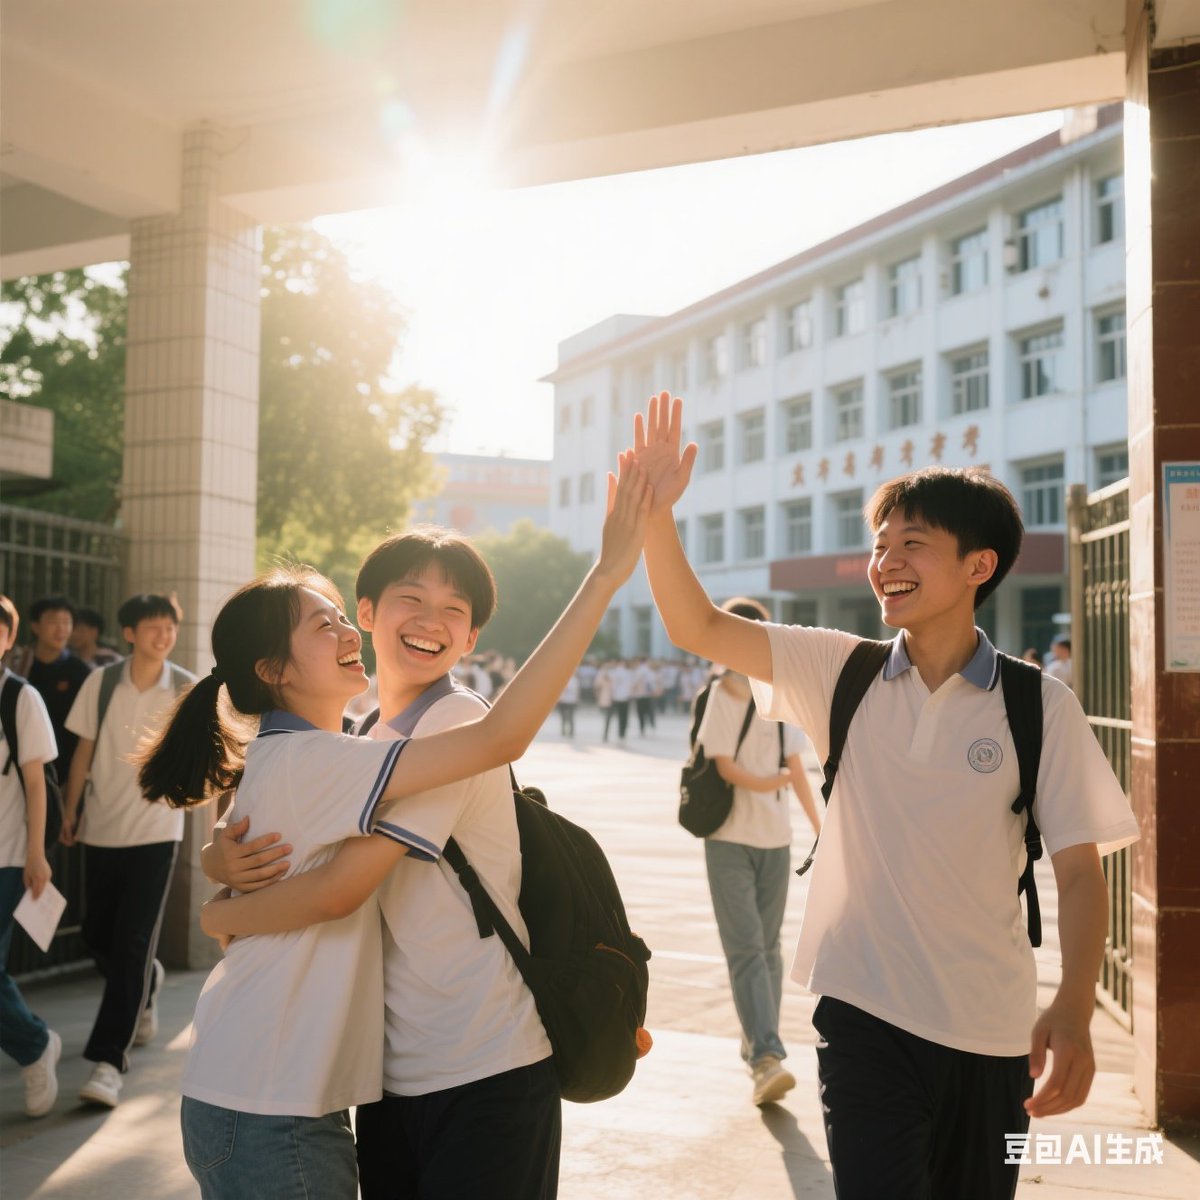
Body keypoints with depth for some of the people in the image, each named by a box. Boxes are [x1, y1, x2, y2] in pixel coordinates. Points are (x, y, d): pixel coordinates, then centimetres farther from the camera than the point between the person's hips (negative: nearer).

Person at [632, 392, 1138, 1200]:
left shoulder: (1041, 707, -7)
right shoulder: (843, 673, -2)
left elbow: (1079, 870, -6)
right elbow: (699, 628, -7)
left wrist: (1074, 1014, -18)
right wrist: (656, 513, -20)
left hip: (990, 1028, 0)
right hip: (863, 1011, 0)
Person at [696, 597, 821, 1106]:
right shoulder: (717, 697, 0)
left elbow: (795, 768, 3)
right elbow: (726, 768, -6)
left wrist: (819, 827, -1)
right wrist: (775, 780, -1)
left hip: (775, 838, 2)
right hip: (728, 839, -2)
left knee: (767, 948, 4)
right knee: (746, 949, -2)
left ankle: (757, 1047, 7)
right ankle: (767, 1056, -1)